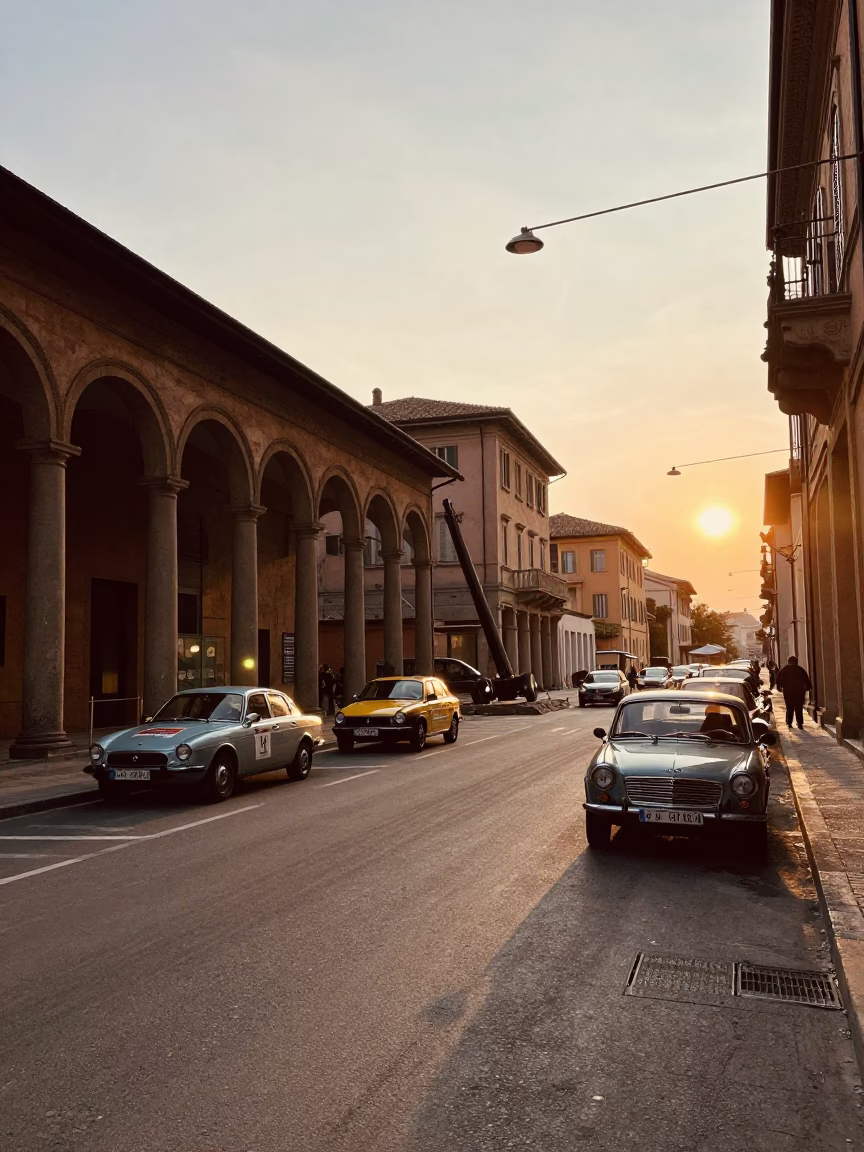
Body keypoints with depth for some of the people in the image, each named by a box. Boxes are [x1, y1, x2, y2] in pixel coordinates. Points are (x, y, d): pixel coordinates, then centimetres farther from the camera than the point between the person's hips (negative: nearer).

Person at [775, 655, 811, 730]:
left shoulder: (784, 669, 5)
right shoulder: (800, 669, 3)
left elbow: (778, 678, -1)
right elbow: (806, 679, 0)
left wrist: (779, 687, 5)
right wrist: (809, 687, 6)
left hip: (788, 691, 1)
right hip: (799, 691, -1)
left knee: (789, 708, 7)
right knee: (799, 708, 2)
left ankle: (789, 723, 5)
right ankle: (800, 724, -3)